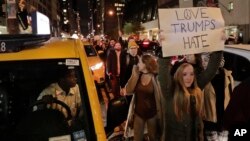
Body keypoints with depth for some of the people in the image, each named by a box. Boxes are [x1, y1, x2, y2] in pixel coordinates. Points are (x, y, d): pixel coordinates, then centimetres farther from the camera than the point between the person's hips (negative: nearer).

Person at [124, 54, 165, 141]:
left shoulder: (156, 78, -15)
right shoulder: (138, 75, -1)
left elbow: (161, 97, -14)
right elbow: (128, 91, -10)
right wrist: (134, 74, -14)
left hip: (152, 113, -4)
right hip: (138, 113, 4)